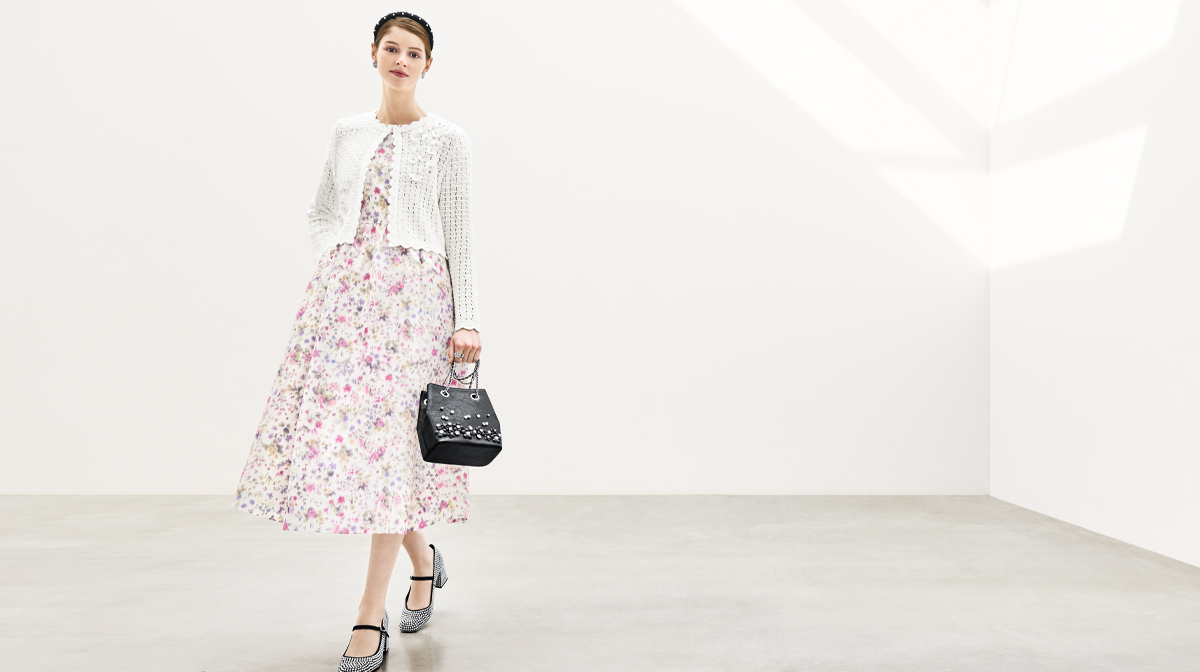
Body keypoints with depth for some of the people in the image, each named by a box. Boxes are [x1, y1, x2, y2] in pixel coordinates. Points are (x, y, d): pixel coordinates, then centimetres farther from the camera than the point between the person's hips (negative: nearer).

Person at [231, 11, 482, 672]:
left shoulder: (445, 139, 4)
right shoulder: (347, 132, 15)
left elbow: (458, 234, 0)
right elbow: (320, 213, 23)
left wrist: (466, 319, -7)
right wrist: (336, 264, 5)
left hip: (414, 294, -4)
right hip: (345, 292, 4)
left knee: (393, 438, -7)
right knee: (343, 426, 2)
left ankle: (371, 617, 2)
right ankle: (423, 560, 26)